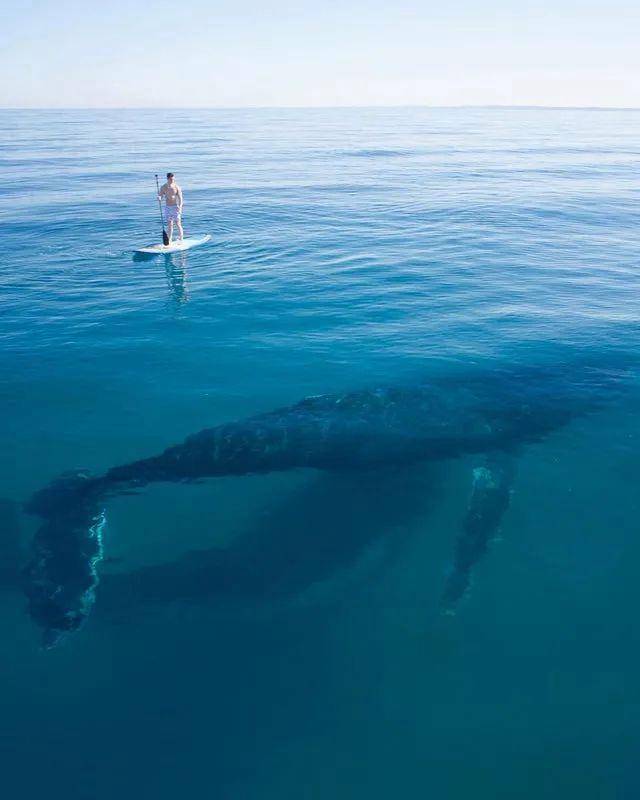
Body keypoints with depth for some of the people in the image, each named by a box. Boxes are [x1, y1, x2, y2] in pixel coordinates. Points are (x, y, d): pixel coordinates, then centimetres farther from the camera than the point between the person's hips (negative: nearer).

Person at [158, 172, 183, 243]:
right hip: (167, 207, 3)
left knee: (178, 224, -3)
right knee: (169, 224, 6)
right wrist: (159, 197, -21)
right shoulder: (163, 187, 4)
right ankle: (169, 240, 11)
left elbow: (180, 198, -10)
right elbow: (160, 196, 4)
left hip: (175, 207, -3)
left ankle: (180, 239, 6)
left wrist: (180, 207, -24)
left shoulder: (177, 187, -6)